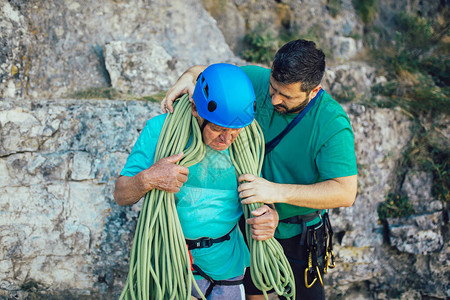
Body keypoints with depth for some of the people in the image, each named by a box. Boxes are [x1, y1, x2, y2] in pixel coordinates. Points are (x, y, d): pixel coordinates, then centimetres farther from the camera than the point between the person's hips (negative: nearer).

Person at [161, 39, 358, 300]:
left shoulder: (332, 124, -29)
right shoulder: (258, 81, -17)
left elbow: (345, 192, -35)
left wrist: (278, 191, -43)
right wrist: (188, 77, -26)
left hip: (298, 236, -4)